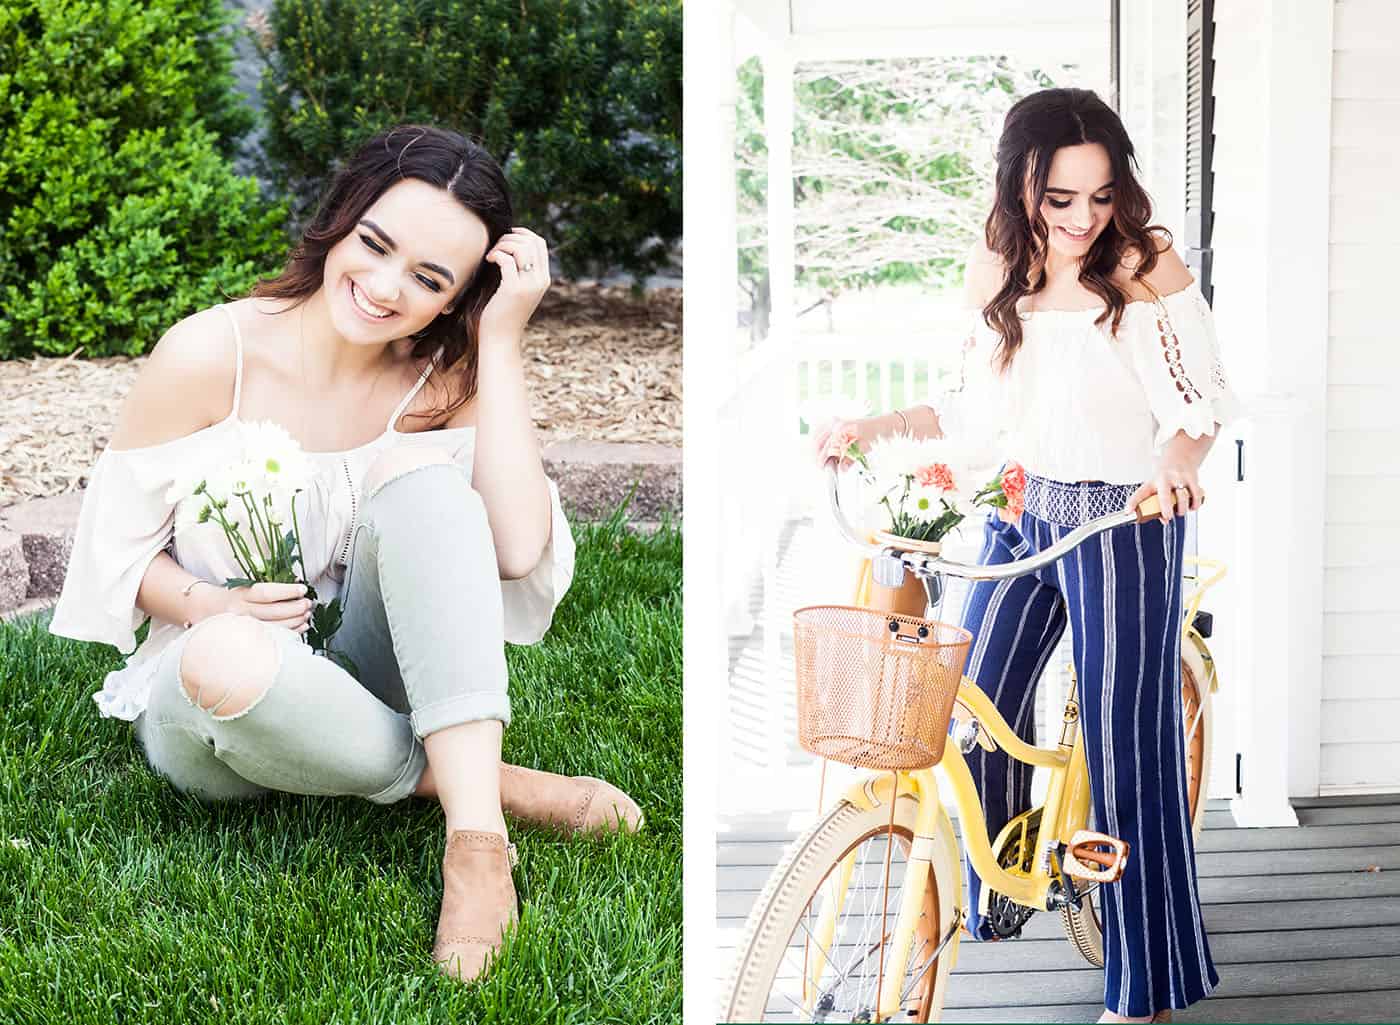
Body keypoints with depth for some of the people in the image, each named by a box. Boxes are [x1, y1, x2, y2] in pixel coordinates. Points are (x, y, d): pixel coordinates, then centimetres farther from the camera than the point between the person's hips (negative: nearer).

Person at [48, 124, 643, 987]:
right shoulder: (211, 355, -12)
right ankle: (473, 783, -18)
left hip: (357, 675, 2)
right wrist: (213, 608, -25)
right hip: (207, 705, -2)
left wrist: (502, 340, -22)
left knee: (423, 477, -26)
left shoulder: (444, 380, -6)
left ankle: (474, 834, -35)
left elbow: (518, 549, -23)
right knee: (230, 656, -40)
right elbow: (117, 545, -4)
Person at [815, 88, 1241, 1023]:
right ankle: (993, 896, 34)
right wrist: (873, 426, 2)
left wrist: (1179, 459, -31)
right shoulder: (996, 271, 4)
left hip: (1126, 519, -5)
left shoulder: (1148, 265, -11)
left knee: (1128, 741, -3)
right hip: (1020, 515, 6)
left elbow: (1202, 398, -10)